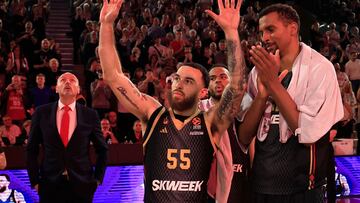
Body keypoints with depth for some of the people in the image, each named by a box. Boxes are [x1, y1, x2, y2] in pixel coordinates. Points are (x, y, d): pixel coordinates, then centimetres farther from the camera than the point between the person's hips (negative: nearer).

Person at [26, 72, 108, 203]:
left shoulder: (90, 115, 4)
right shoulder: (41, 113, 4)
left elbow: (102, 150, 12)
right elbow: (31, 150, 7)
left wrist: (97, 179, 4)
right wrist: (34, 180, 1)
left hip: (82, 186, 0)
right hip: (50, 185, 0)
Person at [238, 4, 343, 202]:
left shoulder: (319, 68, -9)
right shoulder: (258, 72, 5)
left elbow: (308, 133, -18)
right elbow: (244, 136, 0)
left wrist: (273, 83, -18)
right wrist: (262, 94, -14)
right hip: (260, 187, 5)